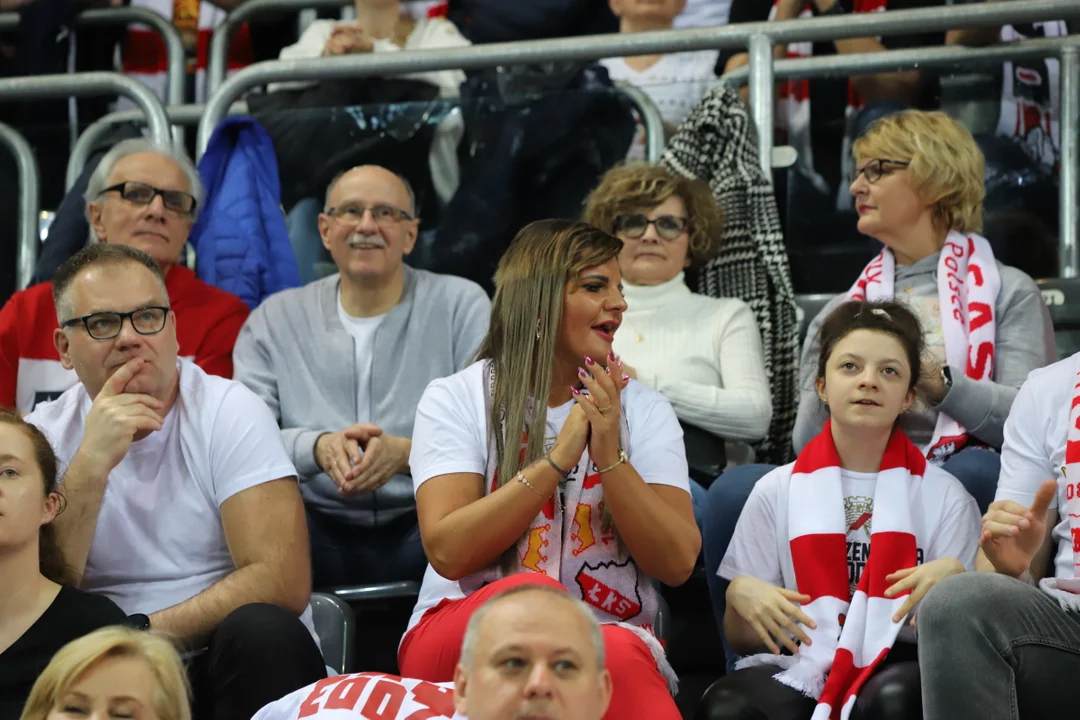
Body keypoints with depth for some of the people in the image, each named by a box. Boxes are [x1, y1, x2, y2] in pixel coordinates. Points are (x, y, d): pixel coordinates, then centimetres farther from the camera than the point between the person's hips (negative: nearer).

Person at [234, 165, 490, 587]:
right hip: (318, 532, 1)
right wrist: (317, 448, -23)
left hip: (424, 525, -1)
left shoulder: (462, 306, 7)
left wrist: (407, 452, -24)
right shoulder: (274, 321, 12)